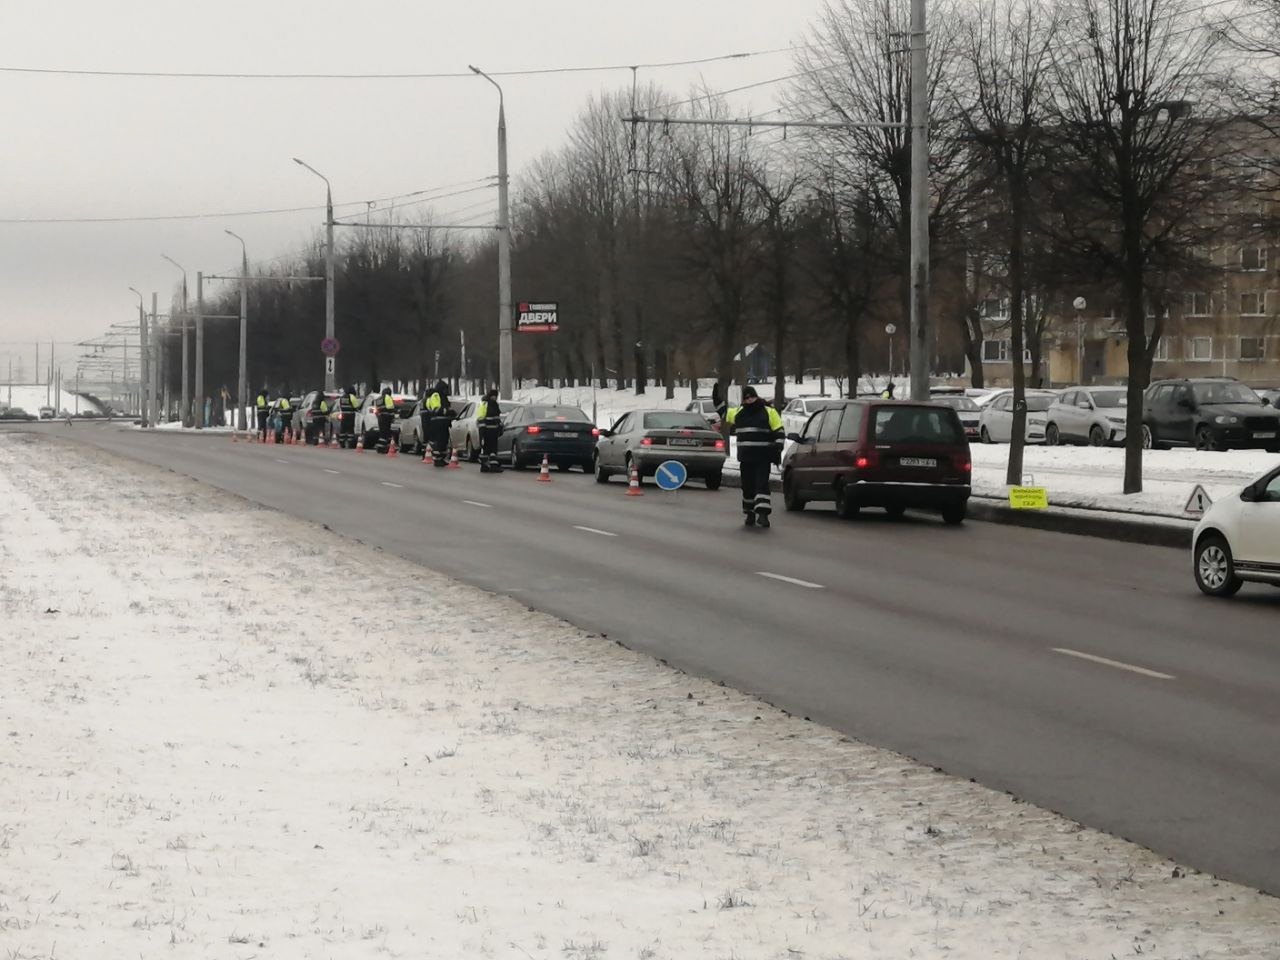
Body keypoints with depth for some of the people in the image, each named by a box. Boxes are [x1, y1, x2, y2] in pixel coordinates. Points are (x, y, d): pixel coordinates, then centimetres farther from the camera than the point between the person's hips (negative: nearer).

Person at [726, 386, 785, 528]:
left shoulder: (769, 412, -1)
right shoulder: (738, 413, 12)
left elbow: (779, 432, -2)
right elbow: (725, 416, 31)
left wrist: (778, 447, -12)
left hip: (763, 458, -5)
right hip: (745, 458, 5)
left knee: (762, 484, -13)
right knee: (747, 486, 10)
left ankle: (763, 514, -19)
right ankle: (750, 514, 23)